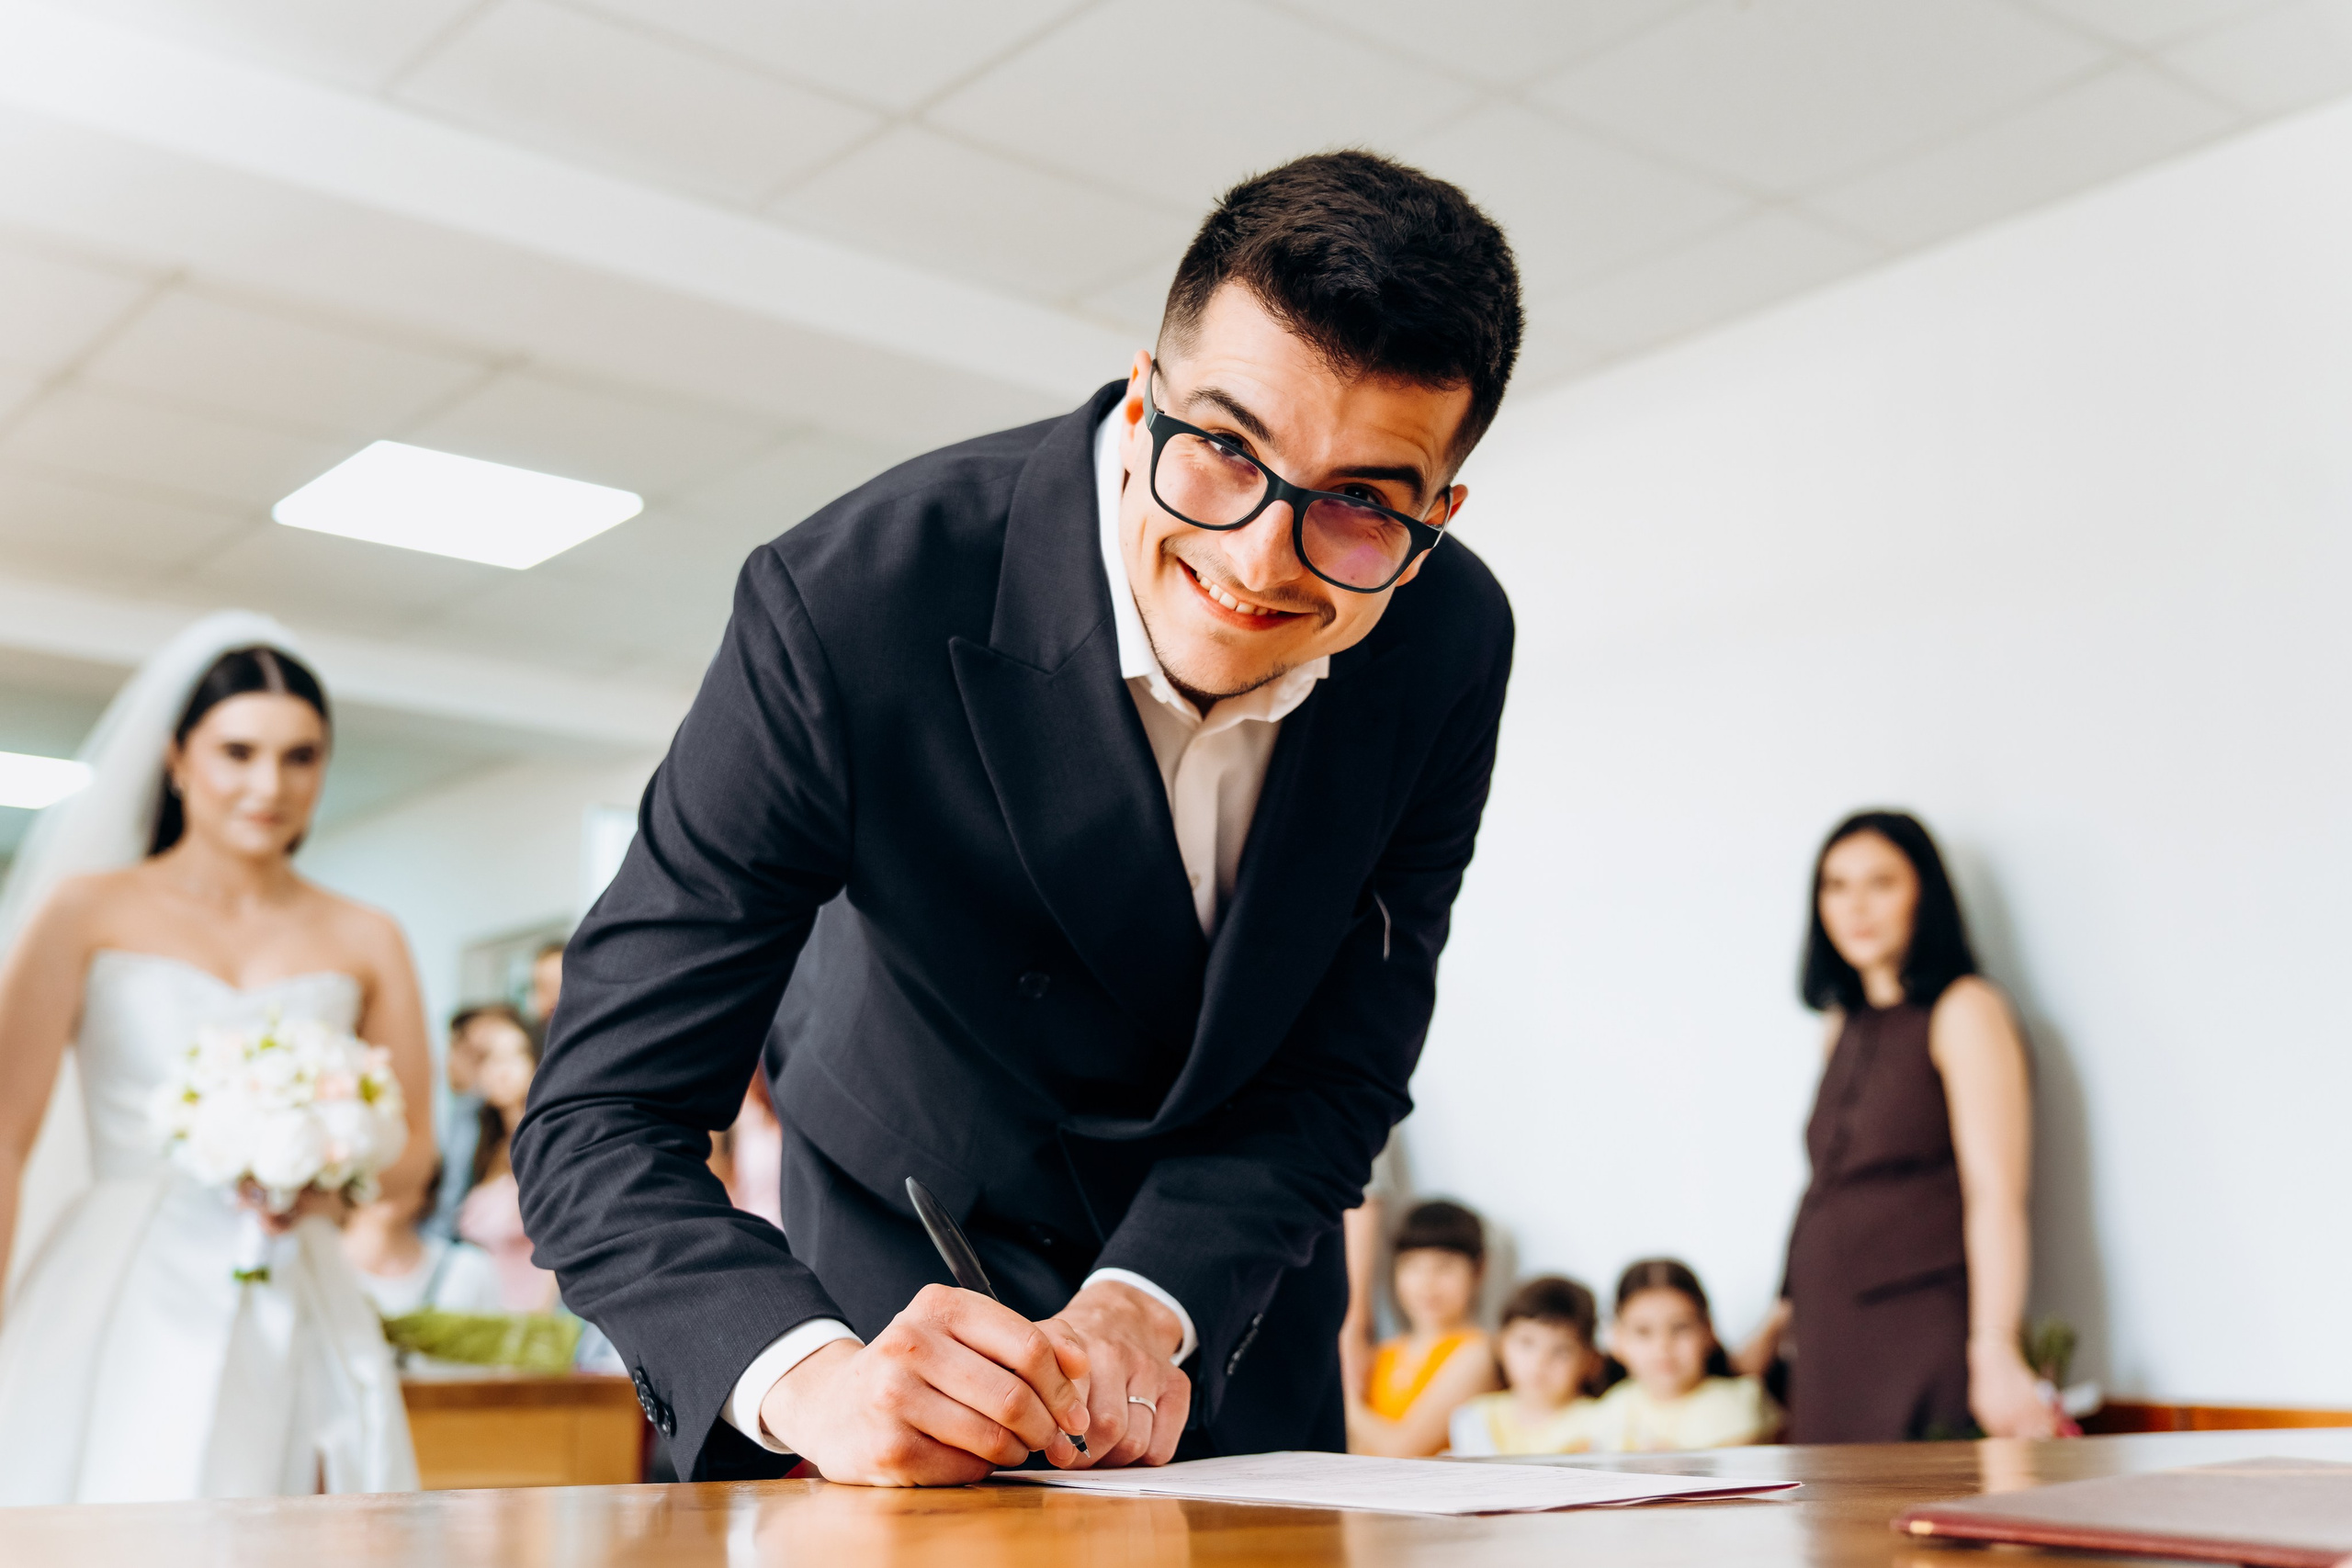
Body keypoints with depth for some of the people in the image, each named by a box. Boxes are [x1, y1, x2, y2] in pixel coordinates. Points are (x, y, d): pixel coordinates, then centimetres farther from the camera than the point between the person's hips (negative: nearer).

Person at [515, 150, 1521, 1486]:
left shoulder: (1452, 642, -22)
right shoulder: (849, 607, -33)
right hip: (924, 1269, -3)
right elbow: (600, 1119, -32)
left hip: (1235, 1267, 4)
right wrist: (811, 1379, -49)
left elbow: (1340, 1075, -15)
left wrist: (1145, 1310, -31)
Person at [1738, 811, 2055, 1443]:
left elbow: (1996, 1194, -14)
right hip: (1832, 1342, 6)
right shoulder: (1844, 1025, 17)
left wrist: (1995, 1349, -23)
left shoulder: (1964, 1010, -5)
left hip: (1924, 1340, -6)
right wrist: (1776, 1325, 16)